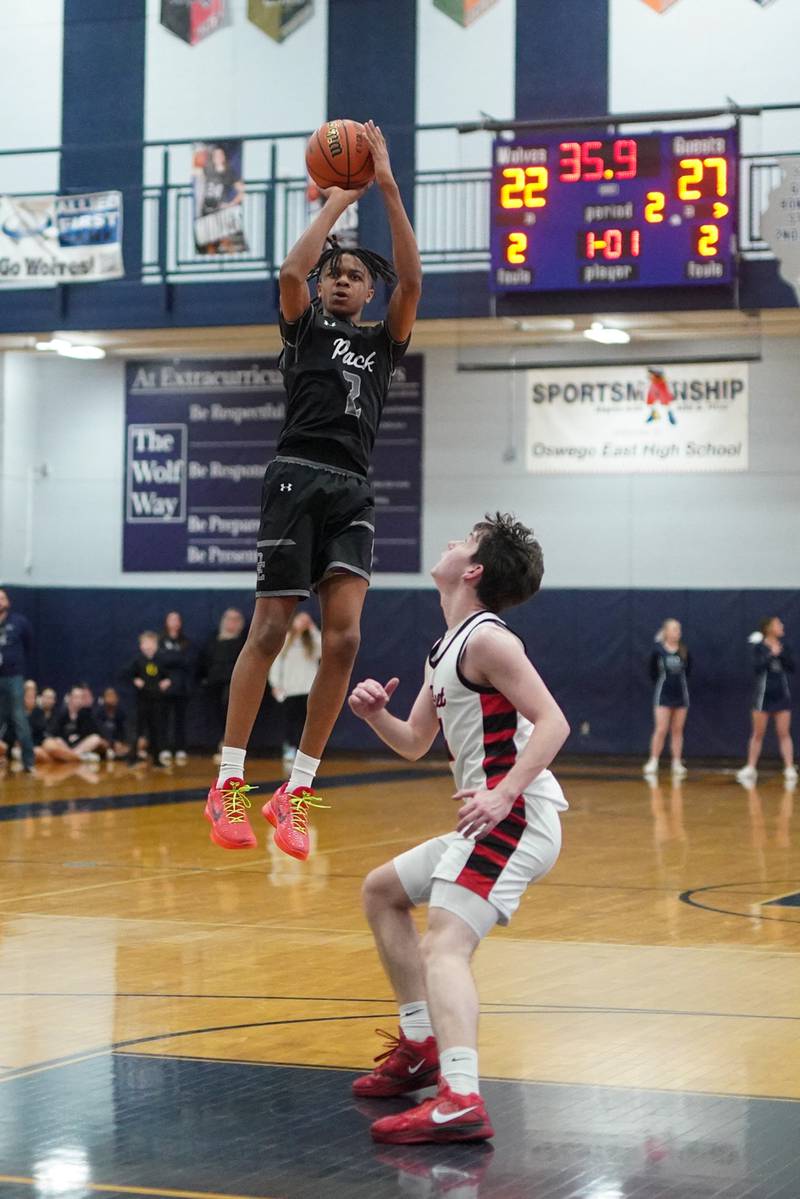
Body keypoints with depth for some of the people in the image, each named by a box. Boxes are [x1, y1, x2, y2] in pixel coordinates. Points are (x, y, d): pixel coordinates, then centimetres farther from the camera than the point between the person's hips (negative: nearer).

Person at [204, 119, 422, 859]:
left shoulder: (383, 343, 17)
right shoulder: (305, 328, 12)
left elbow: (412, 281, 1)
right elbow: (292, 270, -9)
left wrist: (387, 188, -3)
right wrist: (339, 198, -1)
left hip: (353, 492, 3)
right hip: (298, 479, -3)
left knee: (344, 638, -11)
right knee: (270, 631, -6)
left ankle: (297, 790, -5)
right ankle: (229, 784, 1)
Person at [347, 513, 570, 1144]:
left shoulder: (486, 639, -12)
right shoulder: (444, 651, 18)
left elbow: (553, 722, -20)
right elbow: (414, 743, 25)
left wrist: (503, 794, -31)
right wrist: (374, 714, 4)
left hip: (516, 816, -11)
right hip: (492, 819, 11)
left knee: (446, 944, -25)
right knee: (381, 892, 25)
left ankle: (460, 1100, -40)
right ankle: (420, 1046, 27)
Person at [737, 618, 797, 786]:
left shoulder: (784, 647, 6)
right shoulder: (759, 647, -5)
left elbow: (792, 668, 0)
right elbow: (757, 667, -18)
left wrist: (782, 654, -12)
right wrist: (772, 654, -21)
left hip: (782, 696, 3)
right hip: (764, 695, -3)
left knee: (784, 733, -1)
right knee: (758, 734, 5)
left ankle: (790, 770, -3)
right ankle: (751, 769, 16)